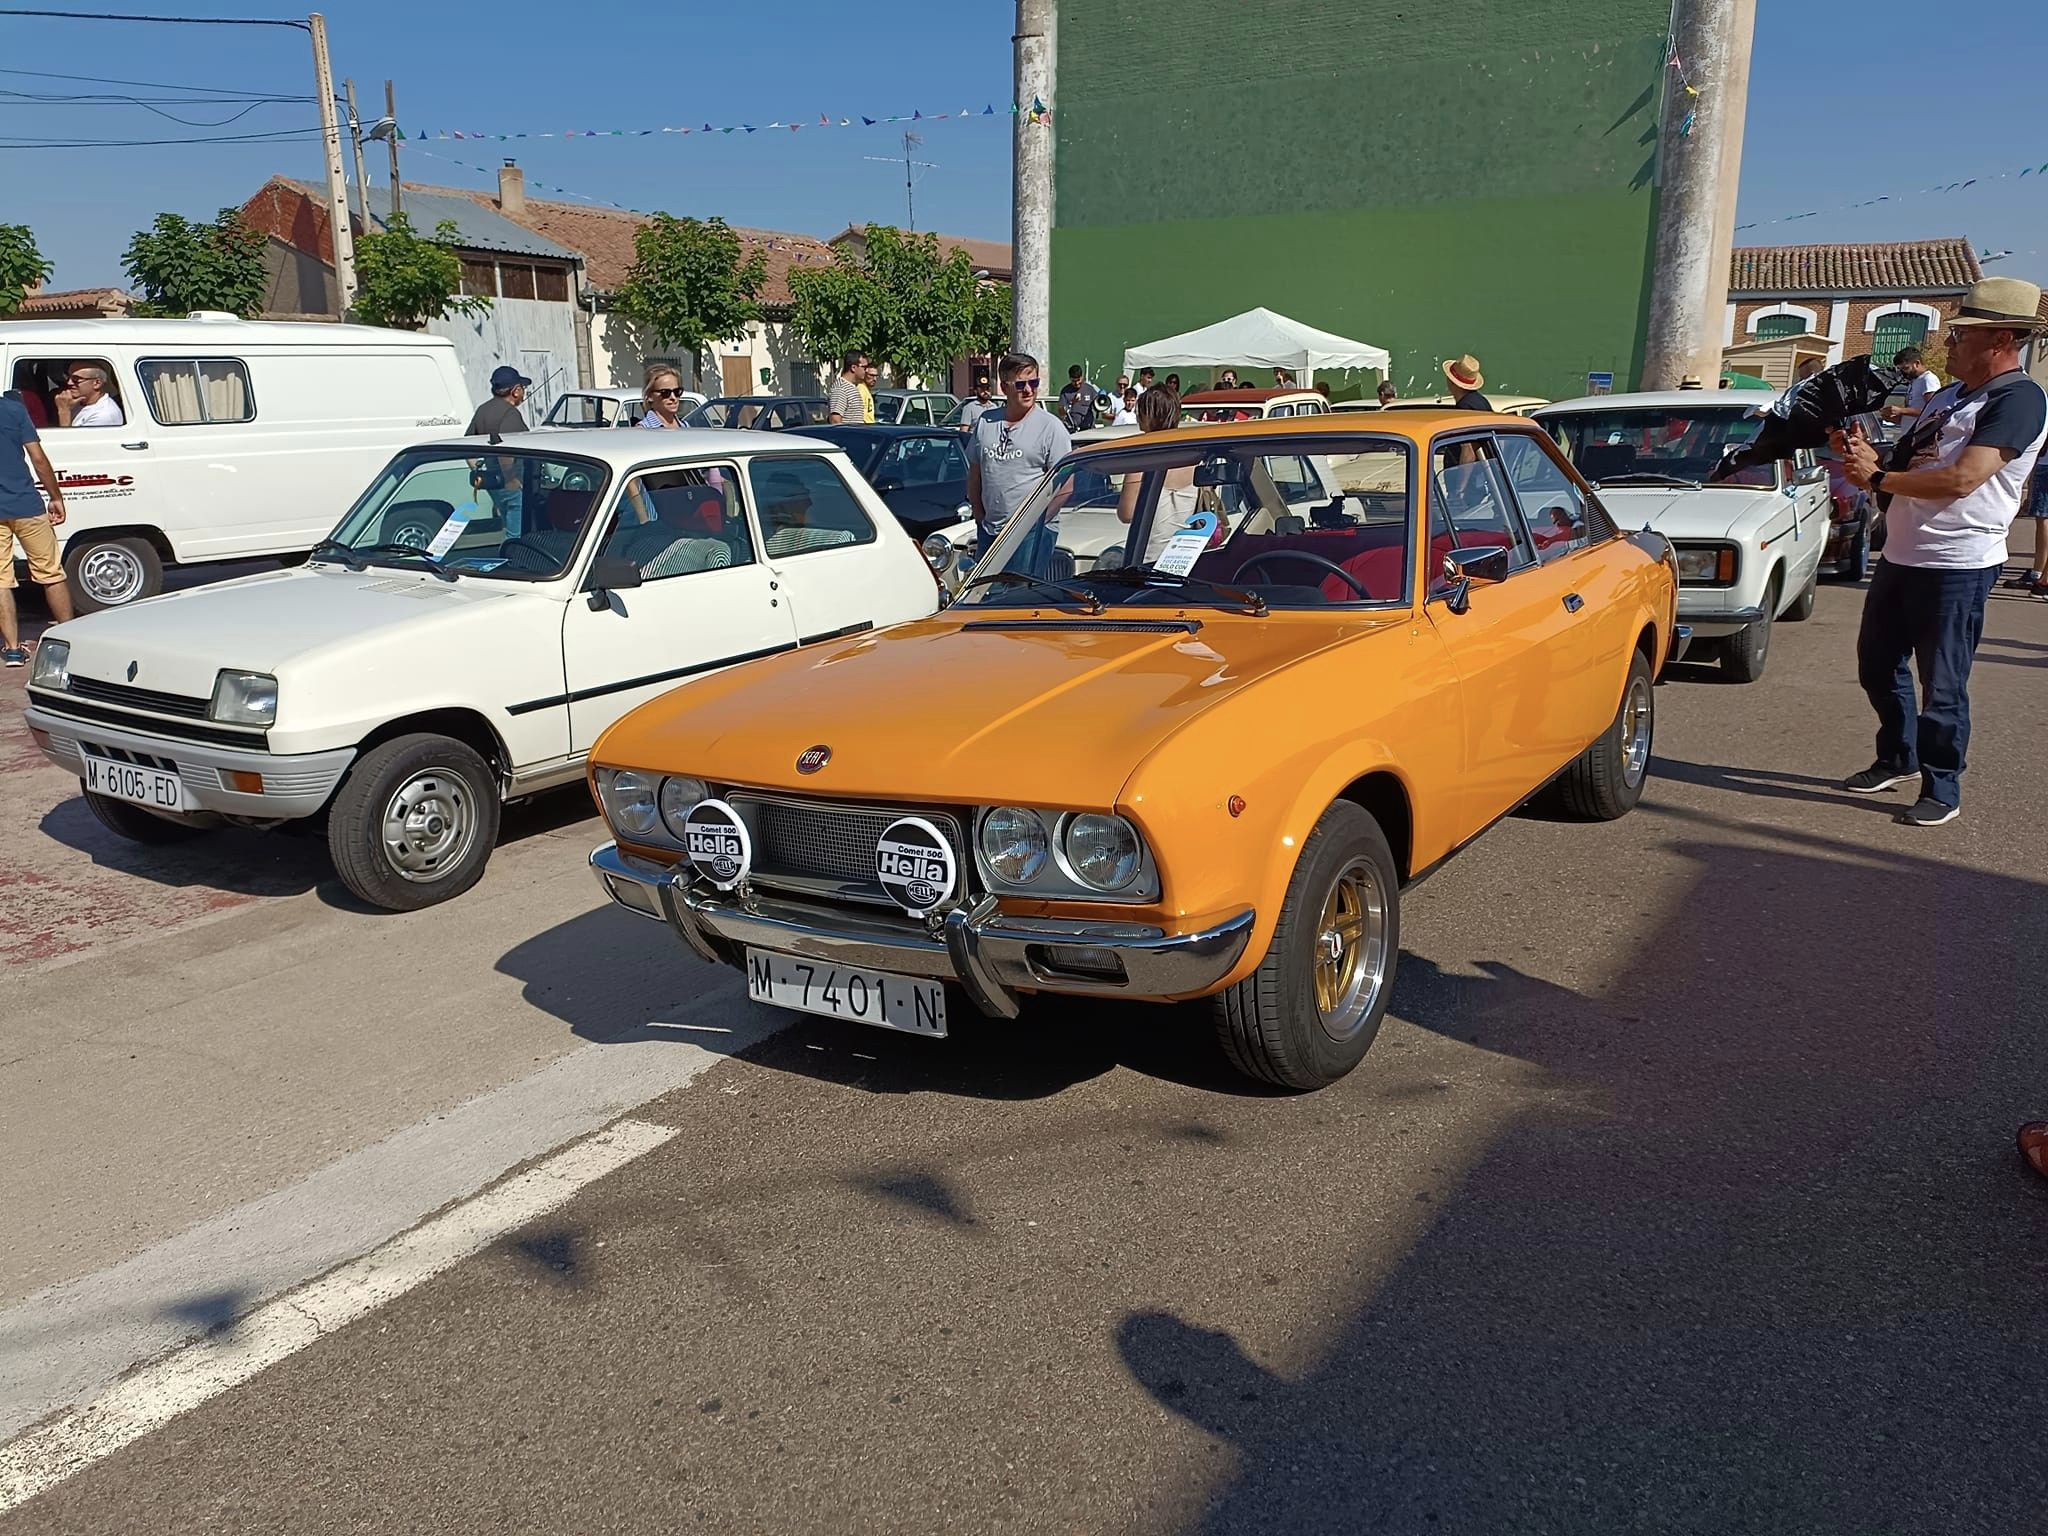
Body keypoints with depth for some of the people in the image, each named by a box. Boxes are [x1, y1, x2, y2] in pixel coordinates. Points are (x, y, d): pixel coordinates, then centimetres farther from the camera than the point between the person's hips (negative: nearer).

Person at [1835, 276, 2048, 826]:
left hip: (1957, 565, -9)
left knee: (1942, 686, -3)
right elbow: (1904, 466, 19)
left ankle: (1942, 789, 9)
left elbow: (1963, 479, -23)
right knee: (1877, 665, 17)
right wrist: (1866, 459, -1)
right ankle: (1897, 760, 34)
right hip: (1900, 556, 9)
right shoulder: (1953, 397, 17)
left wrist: (1878, 477, -16)